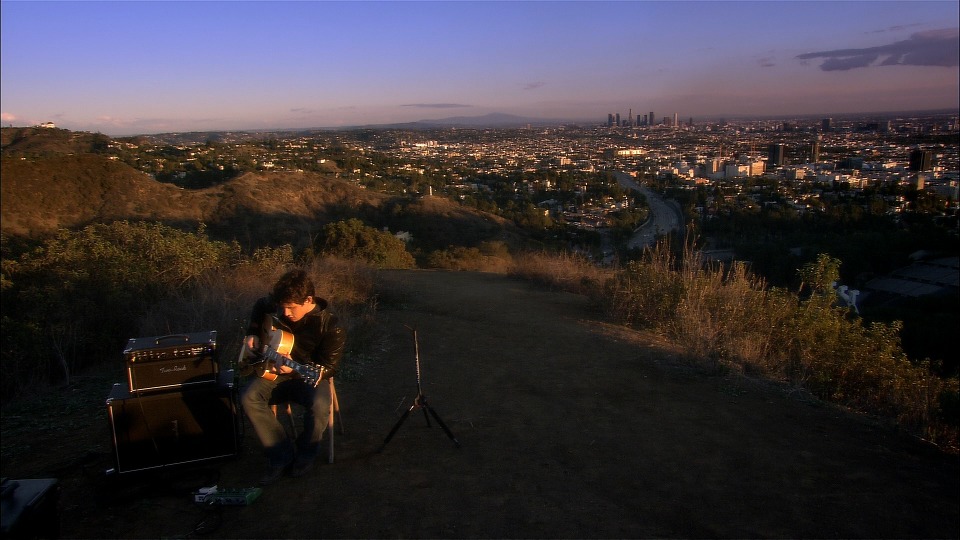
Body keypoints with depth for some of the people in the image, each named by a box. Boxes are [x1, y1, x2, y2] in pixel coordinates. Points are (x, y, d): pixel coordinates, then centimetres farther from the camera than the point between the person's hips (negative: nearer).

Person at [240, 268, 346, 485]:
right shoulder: (275, 305, -7)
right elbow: (258, 307, 19)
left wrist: (295, 369, -32)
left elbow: (328, 368, -17)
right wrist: (253, 333, 5)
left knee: (319, 405, -34)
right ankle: (282, 455, -13)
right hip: (273, 372, 4)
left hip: (309, 376, -4)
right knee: (249, 397, -25)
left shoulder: (329, 327, -20)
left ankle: (305, 454, -2)